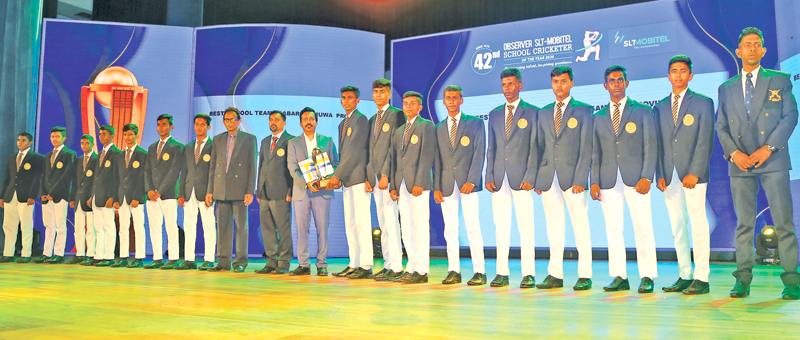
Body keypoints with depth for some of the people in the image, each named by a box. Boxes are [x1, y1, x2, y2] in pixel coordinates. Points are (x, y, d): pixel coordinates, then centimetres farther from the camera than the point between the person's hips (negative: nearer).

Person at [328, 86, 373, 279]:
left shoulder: (361, 120, -7)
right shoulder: (343, 124, 22)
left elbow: (354, 151, -14)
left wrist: (337, 175, -14)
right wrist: (339, 177, 10)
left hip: (358, 177, -9)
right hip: (347, 179, 9)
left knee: (362, 222, -8)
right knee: (350, 223, 9)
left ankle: (366, 266, -5)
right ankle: (354, 264, 14)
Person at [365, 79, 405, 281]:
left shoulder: (396, 115, -4)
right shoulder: (373, 120, 21)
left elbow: (394, 147, -12)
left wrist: (385, 174, -17)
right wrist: (368, 177, 10)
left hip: (389, 176, -8)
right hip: (376, 177, 8)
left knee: (391, 221, -10)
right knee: (383, 223, 9)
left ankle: (396, 267, -7)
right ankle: (388, 265, 13)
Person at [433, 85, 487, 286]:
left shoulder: (475, 123, 6)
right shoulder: (438, 129, 16)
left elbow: (479, 154, -1)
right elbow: (436, 160, 13)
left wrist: (472, 180, -12)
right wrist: (436, 187, 5)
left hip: (467, 182, -3)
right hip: (446, 184, 3)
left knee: (472, 226, -7)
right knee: (450, 229, 3)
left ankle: (479, 272, -2)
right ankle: (453, 271, 9)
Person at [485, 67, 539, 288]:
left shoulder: (532, 112, 4)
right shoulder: (494, 114, 16)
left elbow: (534, 147, -2)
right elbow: (491, 148, 15)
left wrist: (530, 177, -10)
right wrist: (489, 176, 5)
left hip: (521, 177, -4)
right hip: (499, 179, 4)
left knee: (525, 226, -3)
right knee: (501, 226, 5)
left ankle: (528, 274, 2)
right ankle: (502, 273, 9)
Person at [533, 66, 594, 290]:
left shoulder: (583, 110, 3)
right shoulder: (544, 113, 16)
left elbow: (586, 147, -3)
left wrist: (580, 178, -12)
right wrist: (537, 178, 7)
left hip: (572, 177, -4)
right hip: (548, 178, 4)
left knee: (581, 227, -2)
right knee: (553, 228, 6)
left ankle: (584, 276, 4)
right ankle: (555, 275, 11)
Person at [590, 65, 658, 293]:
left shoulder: (642, 111, 7)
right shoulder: (599, 117, 15)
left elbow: (651, 146, 1)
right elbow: (595, 152, 14)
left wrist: (646, 177, -9)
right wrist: (594, 181, 3)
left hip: (635, 178, -3)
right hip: (608, 181, 3)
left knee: (643, 228, -4)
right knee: (613, 229, 2)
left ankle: (647, 277, 3)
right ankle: (619, 277, 8)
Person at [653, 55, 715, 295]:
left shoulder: (703, 103, 5)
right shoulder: (659, 108, 15)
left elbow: (705, 141, -3)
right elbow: (657, 144, 12)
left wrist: (694, 172, -13)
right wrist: (660, 175, 1)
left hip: (693, 174, -4)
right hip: (669, 176, 4)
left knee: (698, 224, -5)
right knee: (677, 226, 6)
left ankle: (701, 279, -1)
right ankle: (685, 276, 12)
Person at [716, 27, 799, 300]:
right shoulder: (726, 88, 15)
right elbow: (721, 126, 10)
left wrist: (768, 147, -11)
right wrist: (733, 152, -7)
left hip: (773, 160, -2)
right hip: (740, 163, 2)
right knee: (744, 223, 4)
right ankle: (743, 280, 7)